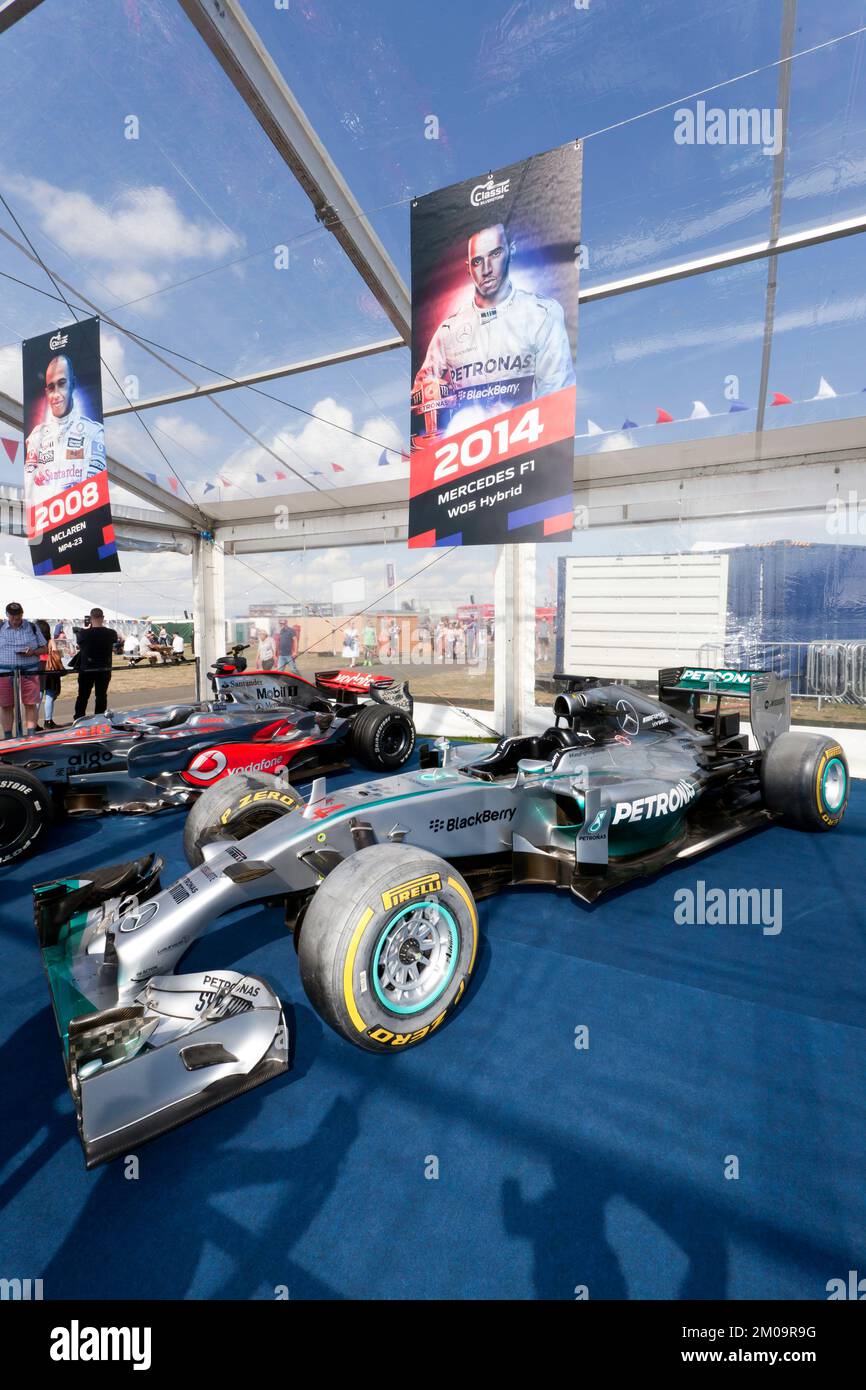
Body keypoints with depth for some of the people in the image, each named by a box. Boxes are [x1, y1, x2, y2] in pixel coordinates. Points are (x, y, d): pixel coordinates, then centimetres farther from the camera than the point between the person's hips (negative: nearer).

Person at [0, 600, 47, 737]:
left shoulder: (32, 627, 7)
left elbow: (44, 648, 9)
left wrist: (33, 652, -11)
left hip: (29, 672, -1)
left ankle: (31, 735, 5)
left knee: (31, 704, -3)